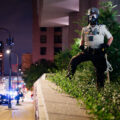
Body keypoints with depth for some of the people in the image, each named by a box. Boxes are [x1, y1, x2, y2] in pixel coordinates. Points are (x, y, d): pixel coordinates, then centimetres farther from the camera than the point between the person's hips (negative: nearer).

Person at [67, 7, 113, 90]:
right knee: (74, 60, -19)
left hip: (98, 53, -2)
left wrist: (107, 45, -6)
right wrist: (81, 46, 6)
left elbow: (111, 37, 12)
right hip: (87, 52, 2)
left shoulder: (102, 28, 8)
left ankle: (100, 88, 11)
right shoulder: (84, 29, 15)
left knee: (100, 70, -3)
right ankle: (69, 75, -6)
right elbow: (82, 40, 28)